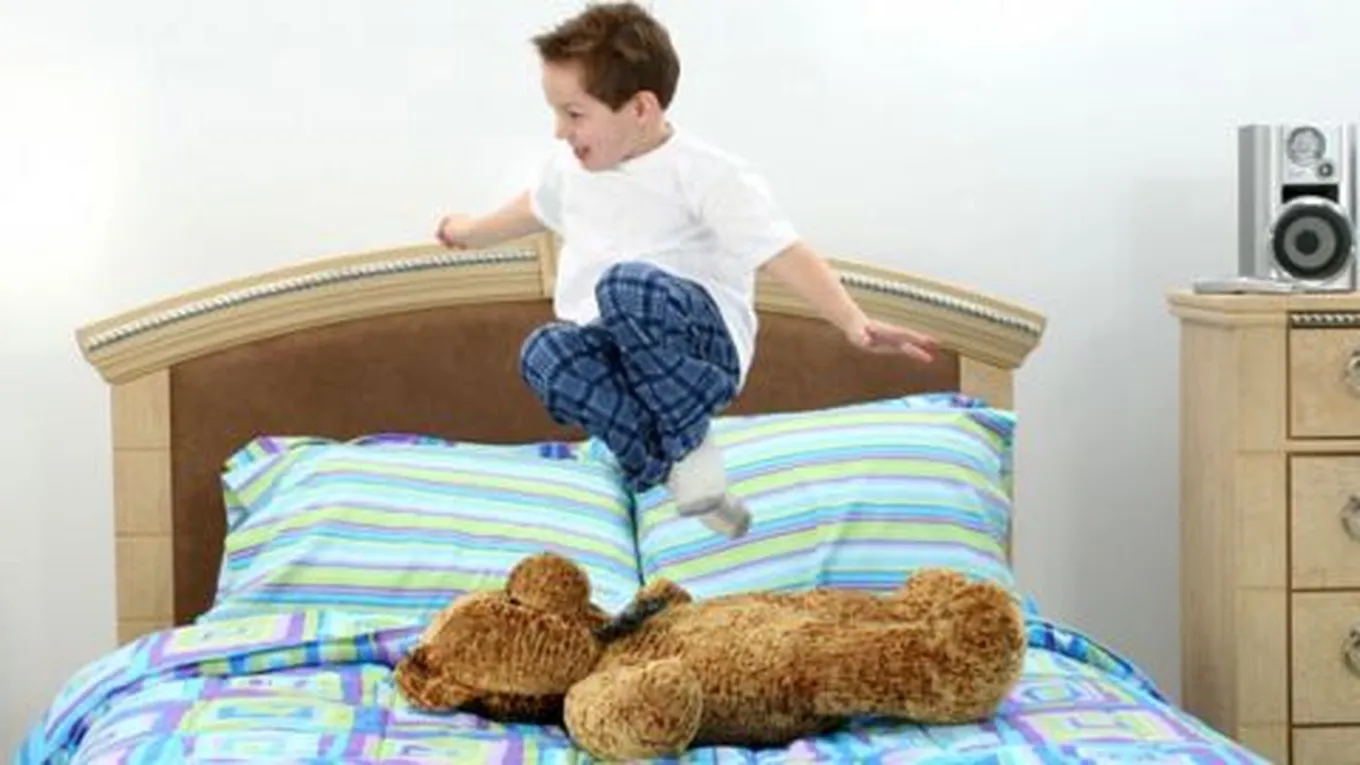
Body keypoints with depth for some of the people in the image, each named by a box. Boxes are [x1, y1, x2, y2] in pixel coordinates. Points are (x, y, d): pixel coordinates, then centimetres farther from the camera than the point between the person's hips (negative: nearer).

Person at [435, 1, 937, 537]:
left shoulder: (707, 176, -13)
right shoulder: (572, 167, 10)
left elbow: (783, 254, -21)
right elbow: (539, 207, 34)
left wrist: (854, 323, -35)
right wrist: (472, 233, 51)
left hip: (700, 344, -6)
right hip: (611, 352, 6)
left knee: (628, 285, -40)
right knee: (546, 354, -30)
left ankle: (690, 438, -18)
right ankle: (667, 465, -18)